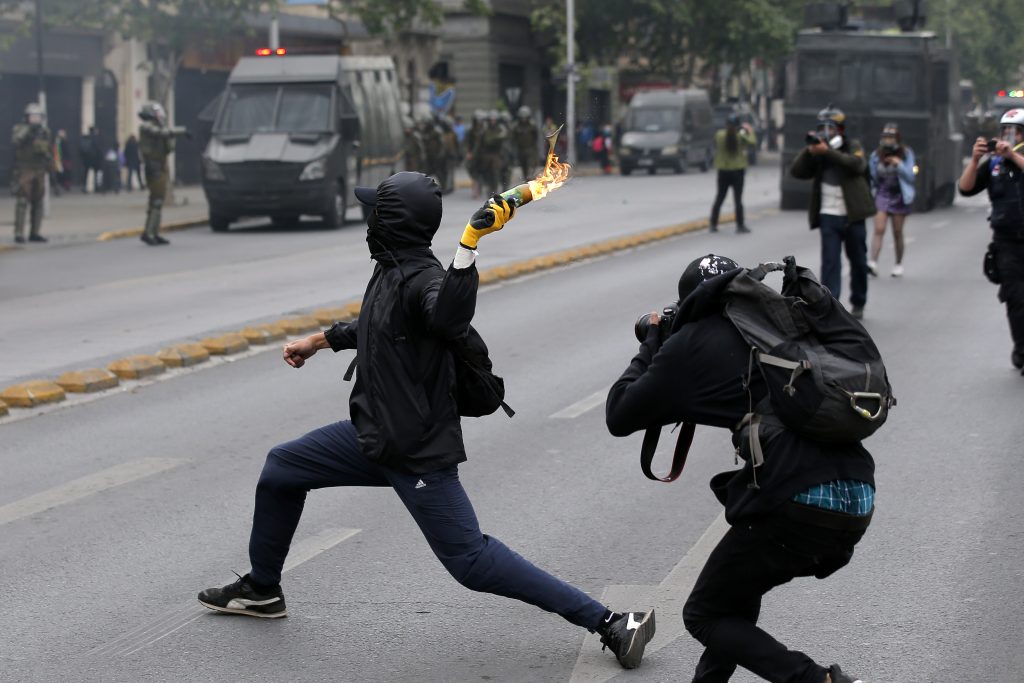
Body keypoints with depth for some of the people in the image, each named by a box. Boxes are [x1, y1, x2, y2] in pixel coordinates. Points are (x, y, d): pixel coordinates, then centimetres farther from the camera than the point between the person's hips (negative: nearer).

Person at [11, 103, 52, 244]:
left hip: (39, 171, 6)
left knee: (37, 202, 7)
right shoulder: (19, 129, -5)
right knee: (22, 202, -10)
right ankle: (19, 234, -11)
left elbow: (49, 149, 21)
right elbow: (16, 140, -26)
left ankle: (34, 233, 12)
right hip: (24, 170, -6)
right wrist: (28, 129, -35)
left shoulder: (44, 131, 12)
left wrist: (50, 164, 11)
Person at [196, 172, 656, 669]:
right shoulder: (392, 271, 5)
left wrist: (468, 245, -55)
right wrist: (321, 340, 39)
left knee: (471, 562, -11)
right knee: (281, 468, 18)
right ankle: (262, 590, 37)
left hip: (418, 454, -10)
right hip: (374, 436, 10)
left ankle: (610, 623, -9)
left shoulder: (421, 278, -22)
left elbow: (449, 319, -46)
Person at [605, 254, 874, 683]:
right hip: (859, 502, 7)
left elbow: (619, 416, 13)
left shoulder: (691, 342, 6)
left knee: (705, 615, 11)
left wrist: (651, 344, 28)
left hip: (797, 505, -7)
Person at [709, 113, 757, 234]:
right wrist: (750, 131, 13)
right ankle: (740, 225, 3)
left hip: (723, 171, 2)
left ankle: (713, 224, 11)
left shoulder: (719, 135, -8)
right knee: (738, 199, 2)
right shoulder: (741, 136, -12)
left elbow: (716, 148, 5)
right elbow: (753, 142, 0)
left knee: (719, 198, 11)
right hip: (737, 170, -2)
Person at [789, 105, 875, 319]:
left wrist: (828, 151, -27)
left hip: (853, 216, -1)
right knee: (830, 262, -9)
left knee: (858, 261, 10)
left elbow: (857, 164, -20)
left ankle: (858, 304, 26)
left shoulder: (853, 147, 2)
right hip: (828, 216, 1)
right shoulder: (817, 154, 8)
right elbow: (796, 171, -2)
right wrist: (809, 151, -16)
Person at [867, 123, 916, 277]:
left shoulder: (906, 154, -3)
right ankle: (872, 263, -23)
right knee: (879, 230, -14)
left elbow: (910, 176, -8)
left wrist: (899, 165, -22)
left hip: (899, 196, 0)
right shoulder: (876, 155, 0)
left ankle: (899, 264, 20)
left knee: (897, 233, 7)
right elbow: (872, 177, 10)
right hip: (882, 195, 0)